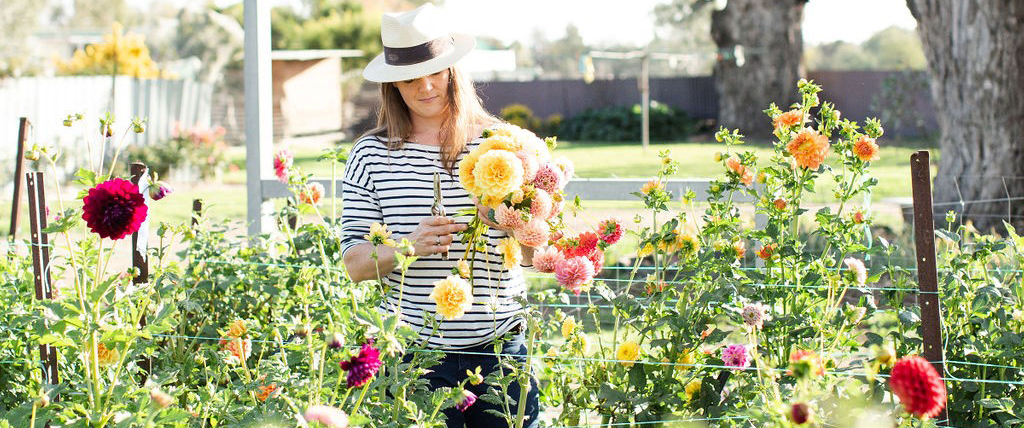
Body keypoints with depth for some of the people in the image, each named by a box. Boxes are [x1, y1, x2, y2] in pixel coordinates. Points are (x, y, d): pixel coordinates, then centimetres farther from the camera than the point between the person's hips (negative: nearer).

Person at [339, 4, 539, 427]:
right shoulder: (371, 155, 1)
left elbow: (534, 256, 3)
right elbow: (355, 264, -1)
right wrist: (408, 246, -20)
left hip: (498, 347, 1)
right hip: (414, 353, -1)